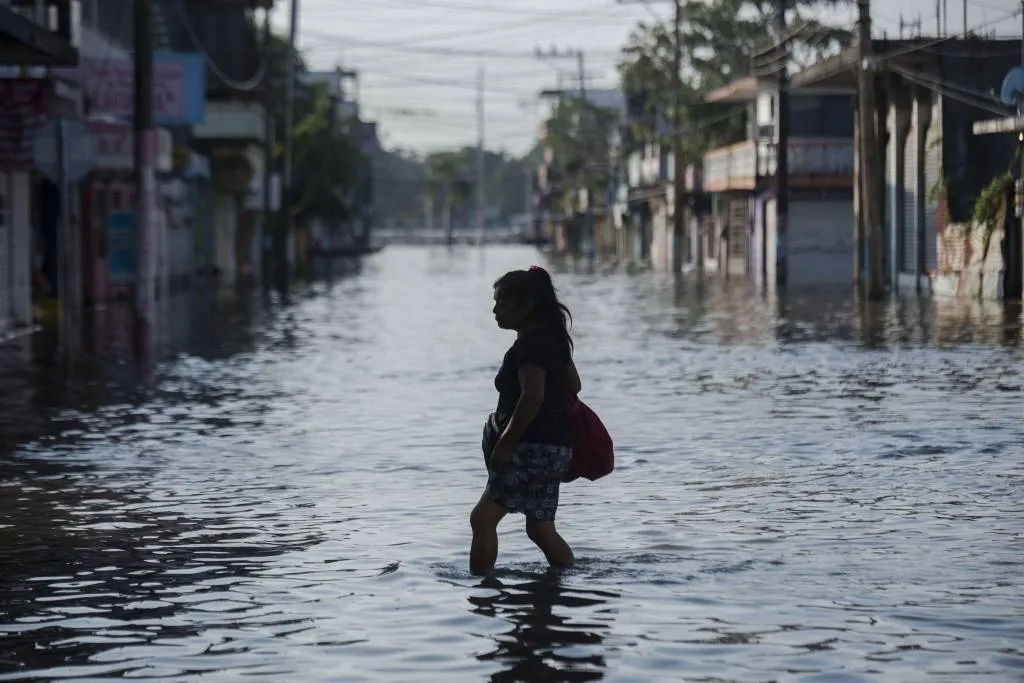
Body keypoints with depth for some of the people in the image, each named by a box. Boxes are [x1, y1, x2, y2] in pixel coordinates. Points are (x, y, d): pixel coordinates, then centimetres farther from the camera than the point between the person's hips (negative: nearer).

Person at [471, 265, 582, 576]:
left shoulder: (530, 344, -16)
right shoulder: (552, 338, 15)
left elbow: (532, 397, -26)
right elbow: (572, 385, 24)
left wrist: (506, 443, -23)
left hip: (533, 448, -11)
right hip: (554, 447, 11)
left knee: (483, 518, -16)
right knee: (540, 528, 17)